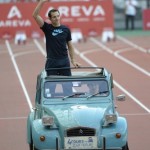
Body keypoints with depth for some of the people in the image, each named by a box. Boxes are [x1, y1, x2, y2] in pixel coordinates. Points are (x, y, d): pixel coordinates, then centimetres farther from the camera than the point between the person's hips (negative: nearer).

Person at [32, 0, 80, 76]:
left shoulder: (66, 29, 5)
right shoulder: (47, 28, 0)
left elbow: (70, 45, 11)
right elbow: (35, 15, -11)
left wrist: (73, 60, 5)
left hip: (64, 61, 2)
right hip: (52, 61, -2)